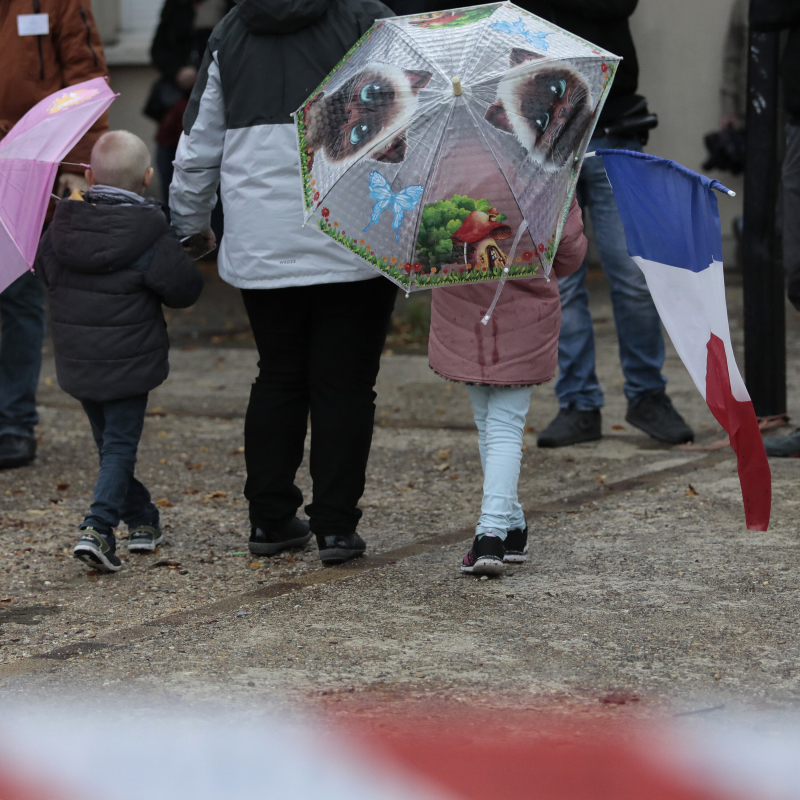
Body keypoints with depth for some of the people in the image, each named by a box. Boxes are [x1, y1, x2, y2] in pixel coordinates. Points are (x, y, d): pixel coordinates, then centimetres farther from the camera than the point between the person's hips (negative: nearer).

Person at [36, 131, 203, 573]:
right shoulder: (151, 237, -16)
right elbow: (183, 289, -10)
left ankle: (142, 520, 31)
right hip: (128, 362, -4)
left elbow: (44, 267, 13)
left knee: (109, 440, 19)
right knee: (120, 444, 1)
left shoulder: (63, 225, -3)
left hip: (76, 363, 5)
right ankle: (98, 527, -16)